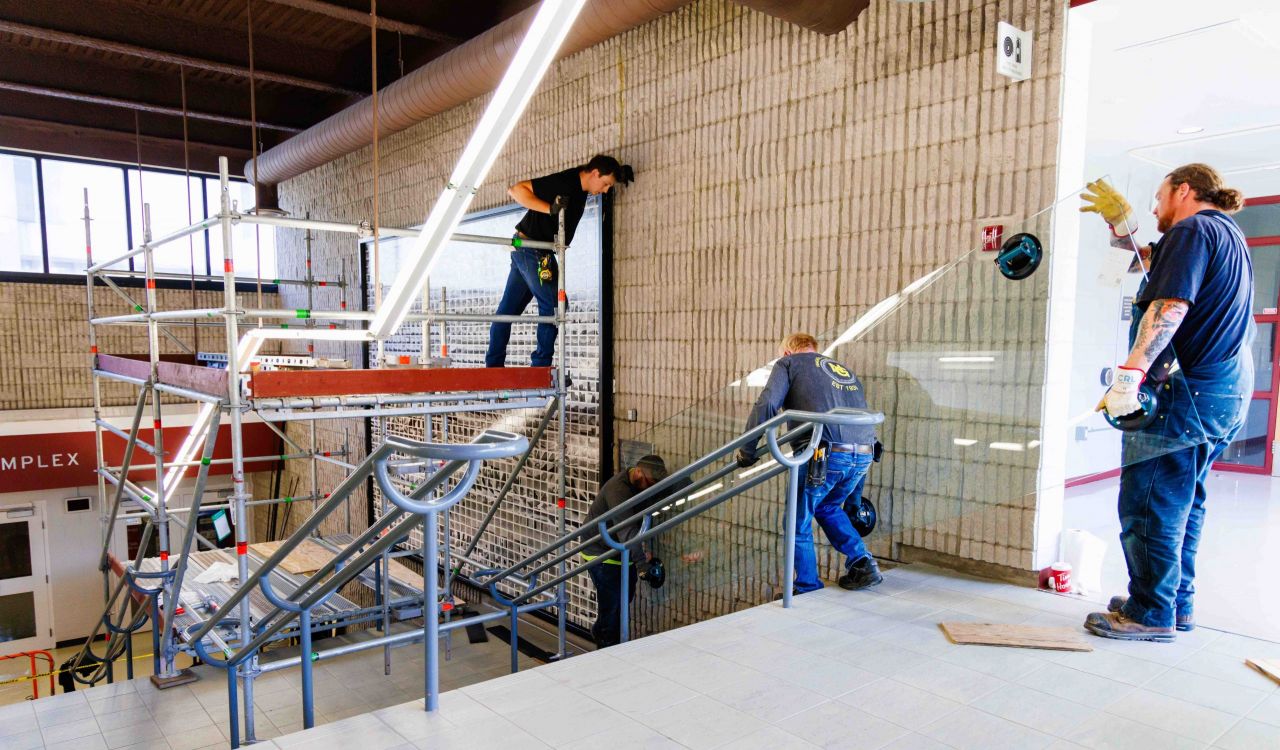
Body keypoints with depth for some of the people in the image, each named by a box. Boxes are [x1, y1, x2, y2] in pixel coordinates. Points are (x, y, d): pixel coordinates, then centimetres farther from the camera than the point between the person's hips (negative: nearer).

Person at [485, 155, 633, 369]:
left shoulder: (581, 185, 8)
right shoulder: (563, 182, -19)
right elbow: (516, 190, -21)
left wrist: (619, 173, 14)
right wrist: (549, 208, -29)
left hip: (524, 252, 9)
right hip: (532, 250, -9)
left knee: (508, 308, 9)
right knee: (553, 305, -7)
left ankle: (494, 364, 14)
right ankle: (541, 364, -3)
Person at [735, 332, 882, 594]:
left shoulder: (788, 362, 14)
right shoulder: (846, 370, 31)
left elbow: (767, 405, -3)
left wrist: (747, 451, 6)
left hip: (827, 454, -6)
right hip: (864, 454, 7)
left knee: (799, 522, 14)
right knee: (827, 508, 31)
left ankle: (808, 590, 23)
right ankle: (863, 565, 22)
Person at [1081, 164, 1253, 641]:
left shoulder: (1193, 229, -9)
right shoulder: (1229, 235, 21)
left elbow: (1170, 306, -23)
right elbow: (1161, 267, 33)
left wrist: (1130, 373, -30)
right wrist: (1124, 230, 22)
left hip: (1186, 392, -10)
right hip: (1228, 392, 10)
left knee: (1149, 504, -4)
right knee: (1183, 502, 17)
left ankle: (1151, 613, 3)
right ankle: (1179, 602, 26)